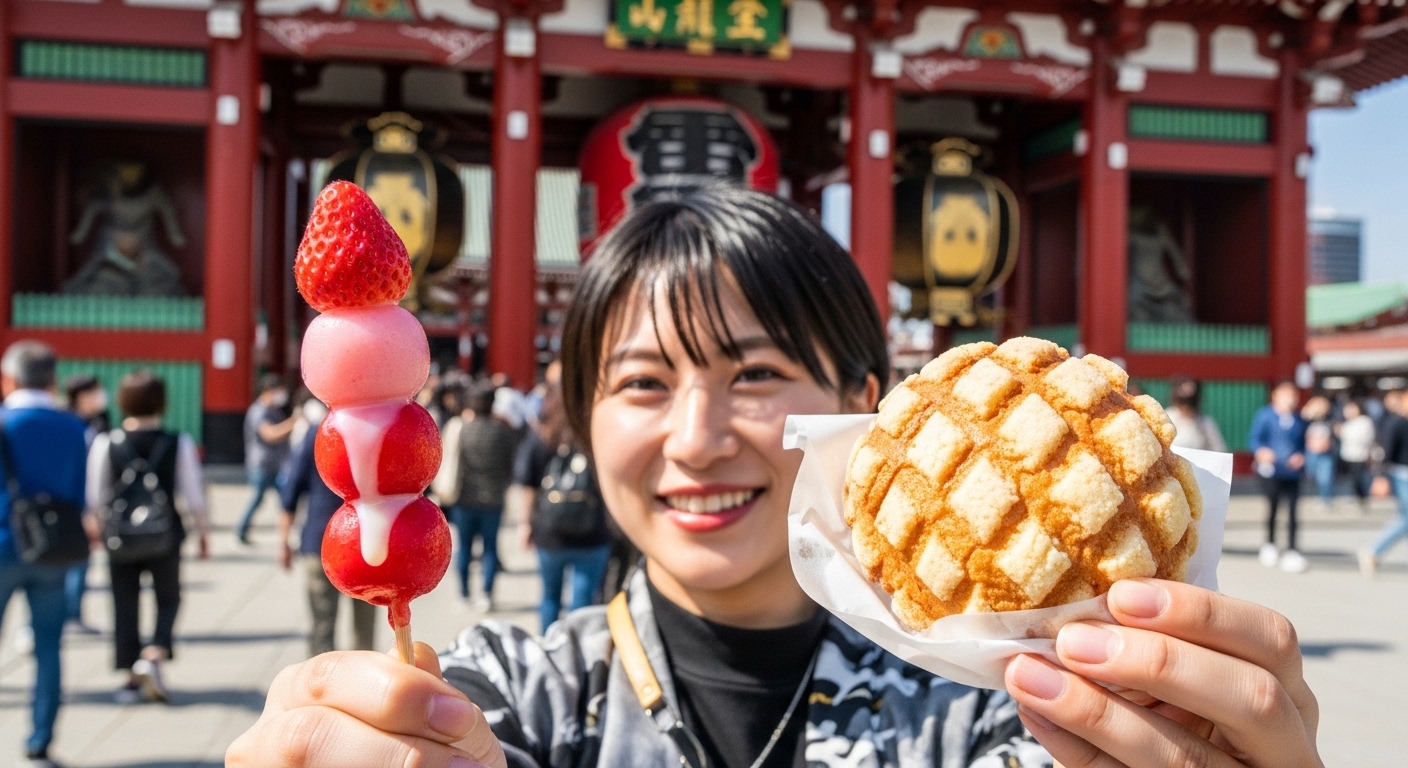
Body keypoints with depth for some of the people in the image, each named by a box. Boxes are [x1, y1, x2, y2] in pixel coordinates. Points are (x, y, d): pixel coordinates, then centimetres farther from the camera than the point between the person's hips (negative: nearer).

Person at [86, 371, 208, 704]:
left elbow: (95, 494, 1)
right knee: (168, 599, 15)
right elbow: (193, 494, -6)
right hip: (164, 537, -1)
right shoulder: (179, 444, -9)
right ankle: (154, 655, -6)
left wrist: (97, 525, 18)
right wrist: (203, 531, 6)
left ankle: (131, 678, 16)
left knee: (125, 605, 12)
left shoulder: (105, 444, -6)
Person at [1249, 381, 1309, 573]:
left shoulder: (1299, 419, 5)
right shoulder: (1265, 415, -4)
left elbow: (1303, 444, 14)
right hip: (1271, 471, -2)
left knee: (1291, 510, -3)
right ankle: (1269, 545, 30)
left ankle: (1291, 550, 3)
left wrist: (1301, 456, -5)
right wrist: (1260, 451, -24)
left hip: (1292, 473, 2)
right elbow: (1255, 439, -5)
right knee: (1272, 508, 12)